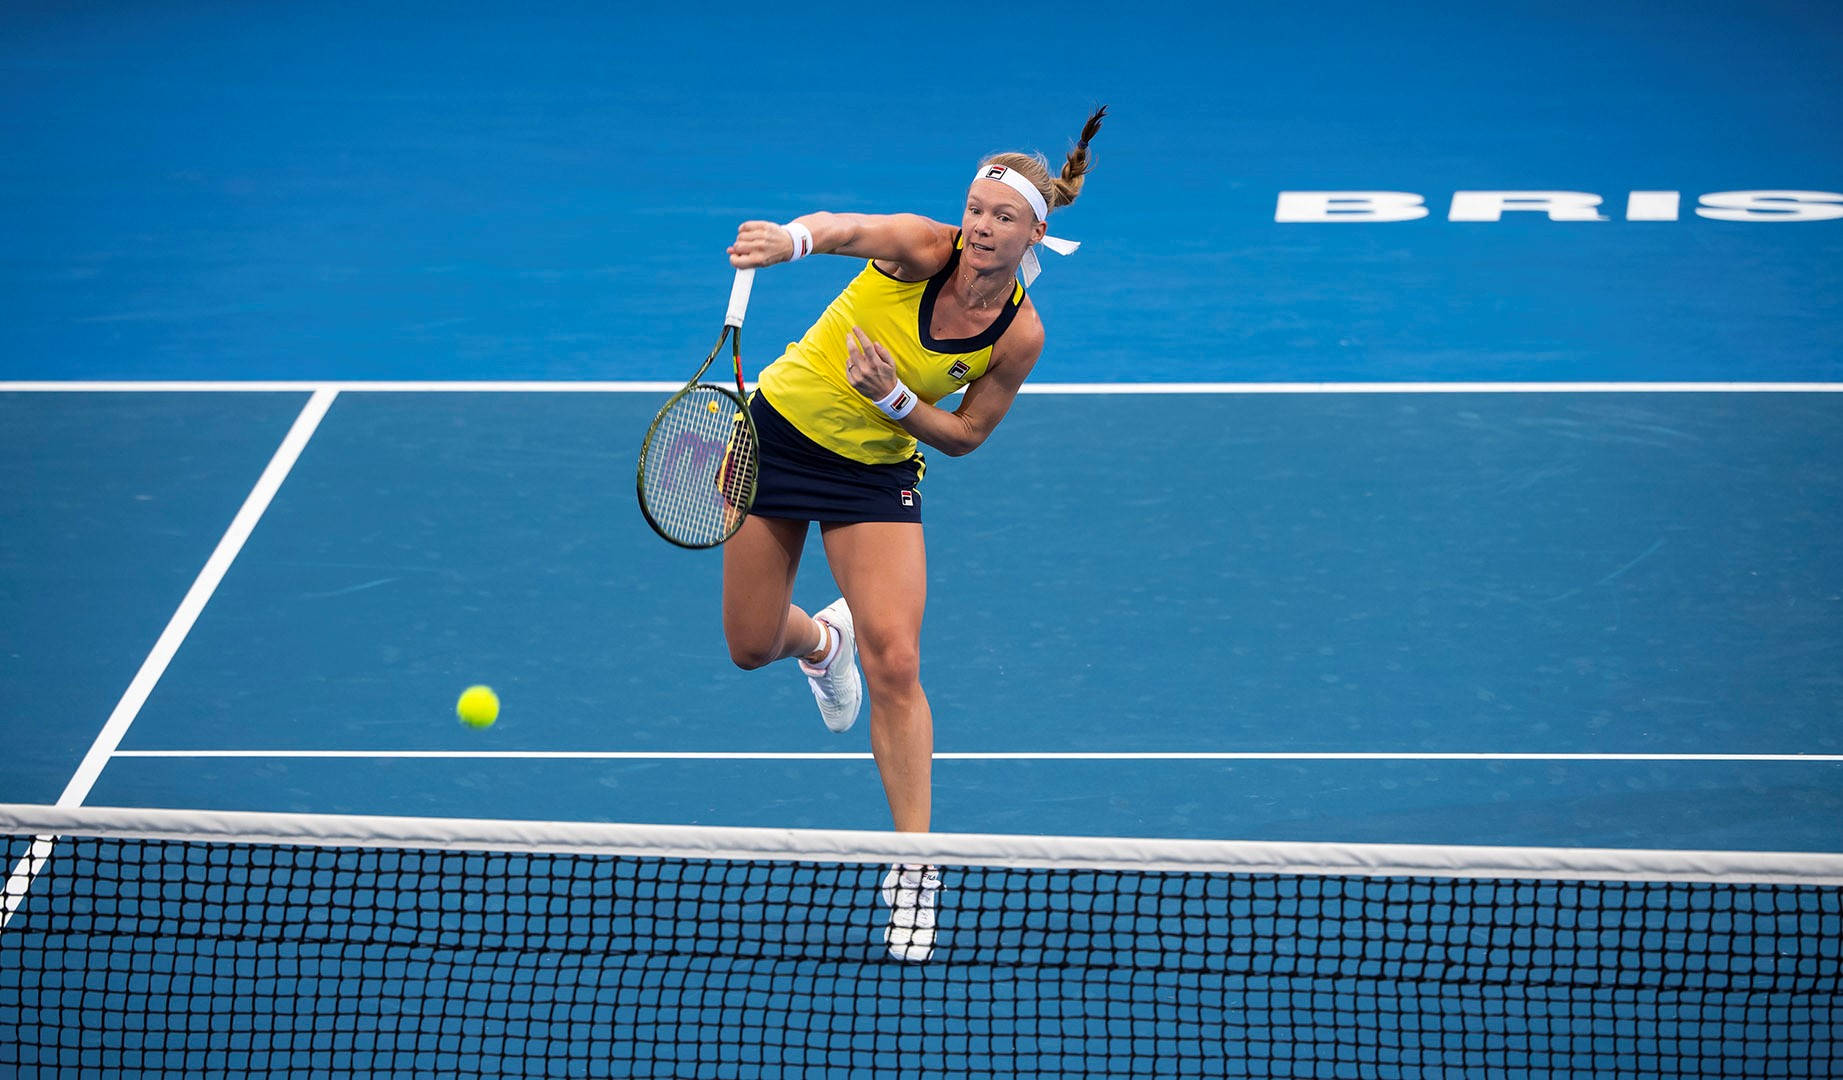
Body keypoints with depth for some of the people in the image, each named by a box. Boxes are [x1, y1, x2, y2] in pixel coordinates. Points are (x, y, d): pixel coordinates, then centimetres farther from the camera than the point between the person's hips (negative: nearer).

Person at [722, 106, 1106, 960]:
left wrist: (897, 401, -26)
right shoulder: (924, 249, -23)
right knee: (752, 648, 8)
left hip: (877, 468, 0)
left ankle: (914, 868, -4)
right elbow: (842, 229, -43)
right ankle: (819, 639, 48)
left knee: (894, 665, -14)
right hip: (781, 430, 0)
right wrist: (790, 240, -66)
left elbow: (966, 434, -7)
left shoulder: (1020, 334, -17)